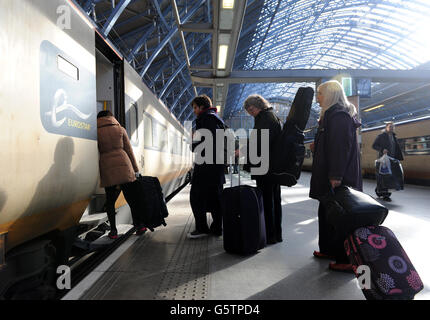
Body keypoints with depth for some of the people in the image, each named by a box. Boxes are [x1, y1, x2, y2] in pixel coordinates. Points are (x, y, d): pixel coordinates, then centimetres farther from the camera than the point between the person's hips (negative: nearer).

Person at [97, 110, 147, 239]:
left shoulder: (96, 132, 5)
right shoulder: (120, 129, 9)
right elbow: (129, 150, 7)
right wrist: (135, 169, 10)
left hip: (107, 170, -1)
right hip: (123, 165, 1)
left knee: (110, 200, 8)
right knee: (131, 198, 6)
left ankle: (113, 231, 8)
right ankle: (139, 225, 5)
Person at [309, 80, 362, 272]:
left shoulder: (339, 116, -14)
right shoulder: (332, 114, 17)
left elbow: (341, 147, -22)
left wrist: (336, 175, -25)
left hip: (338, 177, -10)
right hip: (330, 175, 10)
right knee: (327, 212, 16)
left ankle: (346, 260, 6)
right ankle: (330, 250, 29)